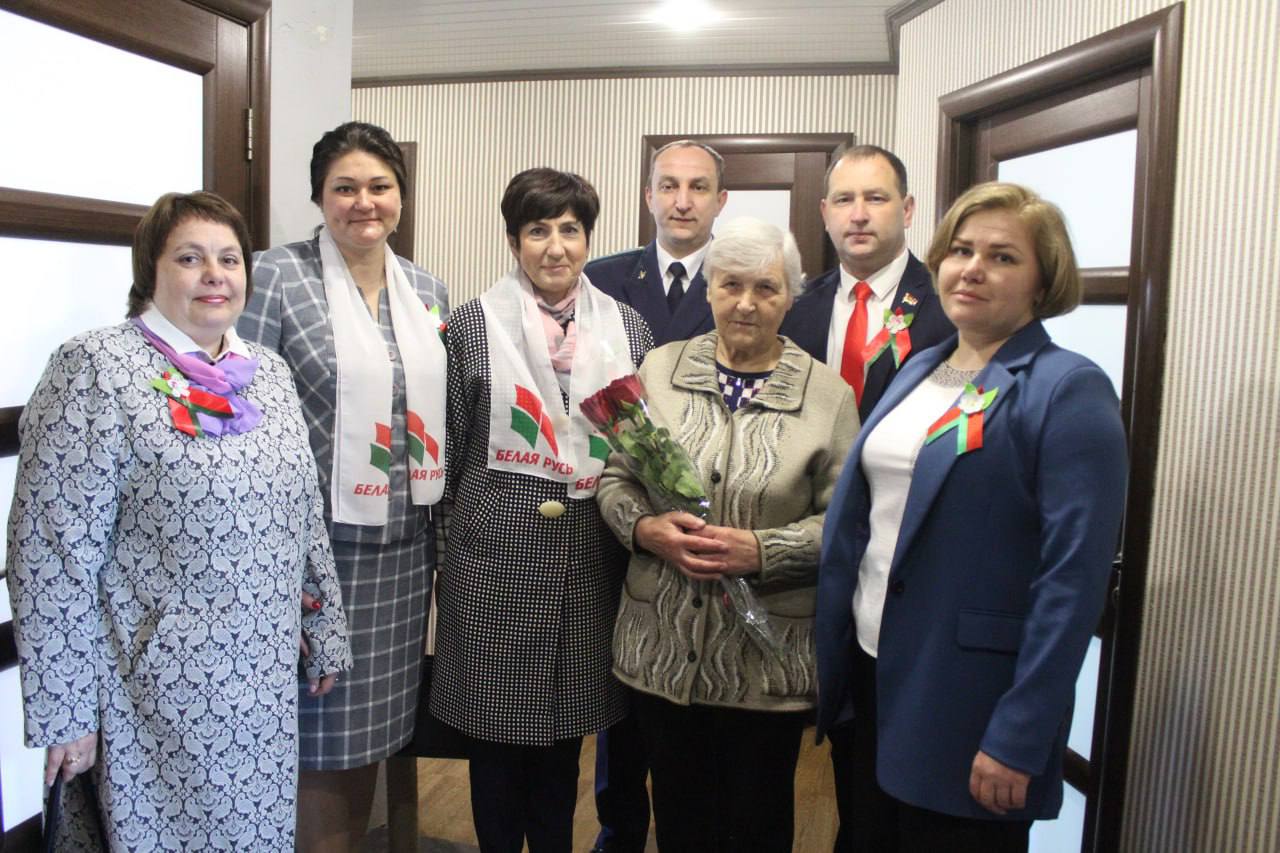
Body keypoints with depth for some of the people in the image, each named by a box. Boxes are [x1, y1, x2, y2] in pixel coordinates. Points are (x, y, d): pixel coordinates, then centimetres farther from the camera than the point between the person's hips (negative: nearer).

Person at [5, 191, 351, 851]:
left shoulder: (269, 372, 7)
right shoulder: (96, 368, -12)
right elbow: (54, 553, -14)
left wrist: (326, 635, 14)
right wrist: (65, 712, -13)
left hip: (267, 686, 6)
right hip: (155, 693, -5)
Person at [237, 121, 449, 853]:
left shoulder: (428, 290, 9)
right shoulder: (277, 277, -7)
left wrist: (445, 526, 12)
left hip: (407, 544, 5)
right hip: (319, 540, -5)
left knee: (375, 723, 16)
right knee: (323, 734, 7)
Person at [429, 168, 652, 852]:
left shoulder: (627, 328, 6)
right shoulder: (474, 324, -2)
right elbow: (451, 448, 2)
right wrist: (445, 549, 3)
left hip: (591, 556, 2)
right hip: (497, 552, -2)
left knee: (566, 723, 16)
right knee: (496, 726, 10)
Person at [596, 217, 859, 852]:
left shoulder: (827, 393, -3)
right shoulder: (660, 368, 2)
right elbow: (612, 478, 5)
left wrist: (761, 551, -20)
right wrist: (645, 528, -14)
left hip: (769, 651, -1)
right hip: (663, 644, 2)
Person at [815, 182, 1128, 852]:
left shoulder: (1069, 390, -13)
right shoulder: (918, 371, 8)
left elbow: (1074, 579, -18)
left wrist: (1018, 740, -19)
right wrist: (830, 648, 8)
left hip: (969, 701, -7)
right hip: (876, 670, 7)